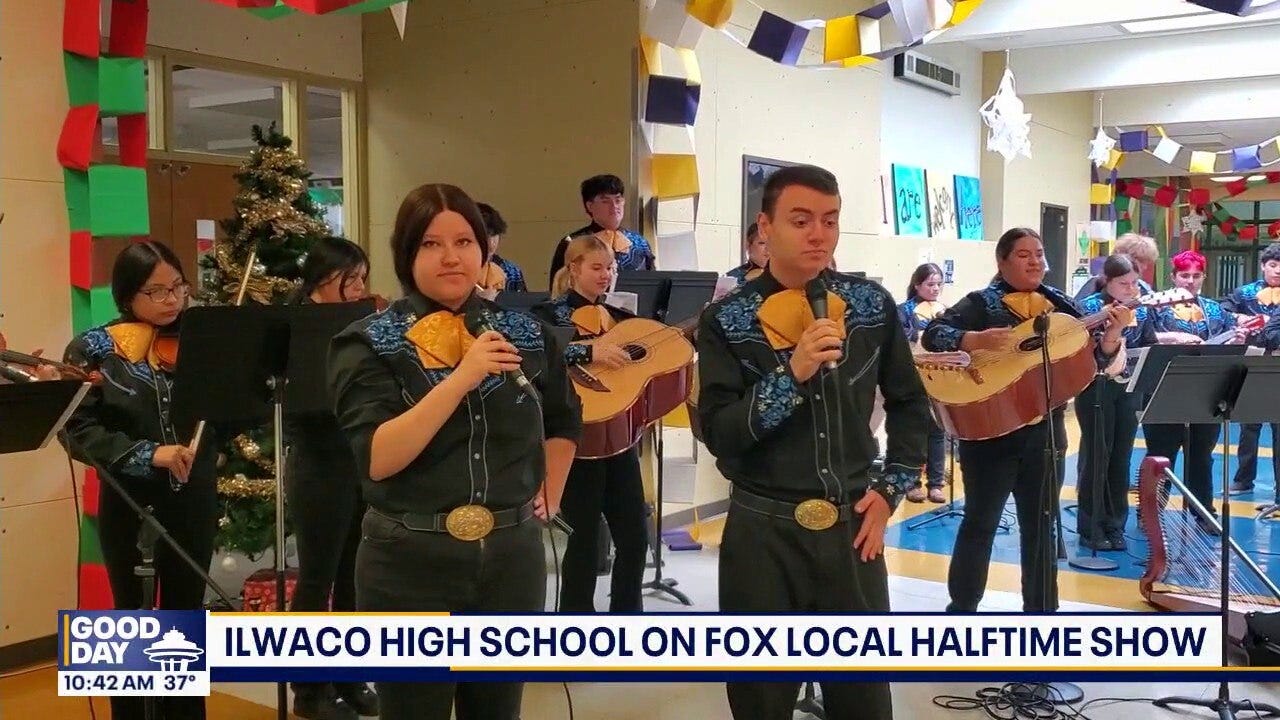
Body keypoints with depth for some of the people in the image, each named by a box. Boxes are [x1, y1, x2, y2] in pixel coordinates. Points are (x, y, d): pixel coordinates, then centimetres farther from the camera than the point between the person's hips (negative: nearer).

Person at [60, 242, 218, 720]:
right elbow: (77, 430, -12)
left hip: (194, 503, 2)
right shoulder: (94, 350, -5)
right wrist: (145, 454, -24)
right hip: (131, 506, -2)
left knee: (186, 618, 14)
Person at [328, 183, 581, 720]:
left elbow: (563, 421, 22)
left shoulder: (525, 335, 3)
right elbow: (377, 458, -21)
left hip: (512, 557, 3)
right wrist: (462, 377, -25)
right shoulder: (370, 345, -7)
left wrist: (549, 498, 12)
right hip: (410, 563, -3)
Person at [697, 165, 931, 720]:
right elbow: (717, 433, -13)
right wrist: (792, 375, -24)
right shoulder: (728, 319, -5)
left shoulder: (871, 305, 3)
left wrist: (892, 491, 4)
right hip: (764, 532, -2)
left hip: (854, 526, 2)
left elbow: (909, 402, 13)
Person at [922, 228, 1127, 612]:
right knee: (980, 522, 5)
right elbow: (932, 335, -16)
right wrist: (978, 340, -31)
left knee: (1039, 524, 13)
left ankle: (1042, 608, 26)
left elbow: (1092, 360, 5)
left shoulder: (1061, 305, 8)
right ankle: (962, 606, 18)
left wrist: (1111, 334, -14)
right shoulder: (980, 303, -5)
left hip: (1045, 431, 4)